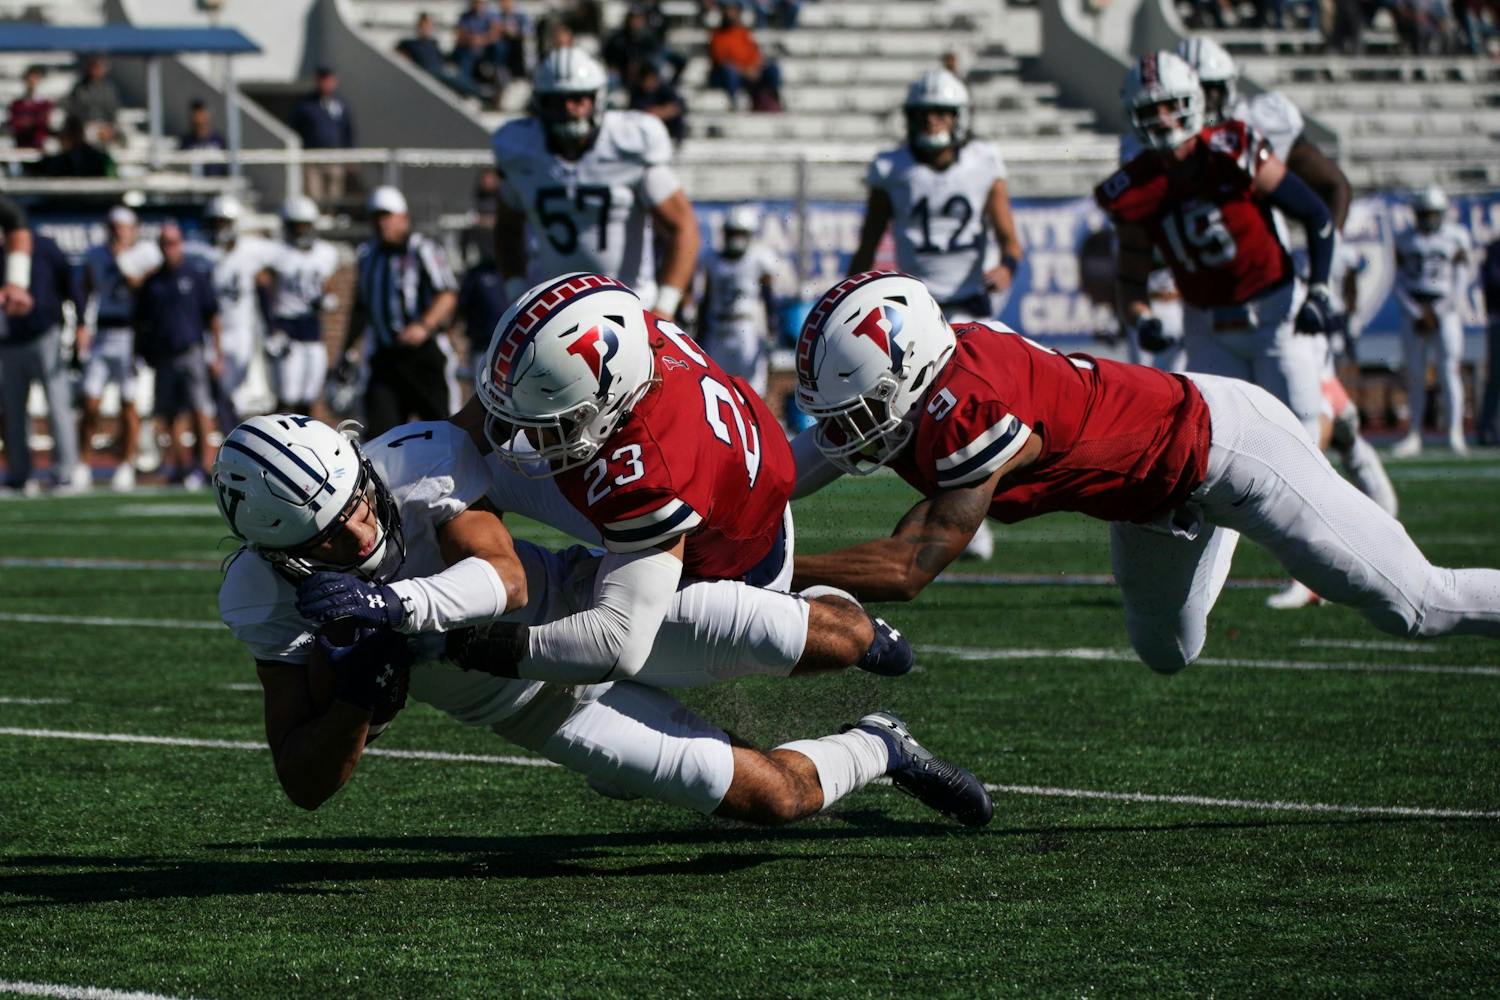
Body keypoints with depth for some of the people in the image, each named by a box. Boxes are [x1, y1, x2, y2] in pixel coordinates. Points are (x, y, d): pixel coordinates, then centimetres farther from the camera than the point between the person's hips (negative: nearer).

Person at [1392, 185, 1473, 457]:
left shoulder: (1457, 238, 1)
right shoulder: (1406, 241, 6)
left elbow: (1460, 281, -1)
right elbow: (1400, 282, 5)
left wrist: (1438, 313, -8)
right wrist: (1417, 314, -6)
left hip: (1445, 310, -2)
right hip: (1414, 310, 2)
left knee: (1449, 371, -10)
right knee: (1415, 376, 2)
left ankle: (1455, 433, -9)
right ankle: (1414, 434, 7)